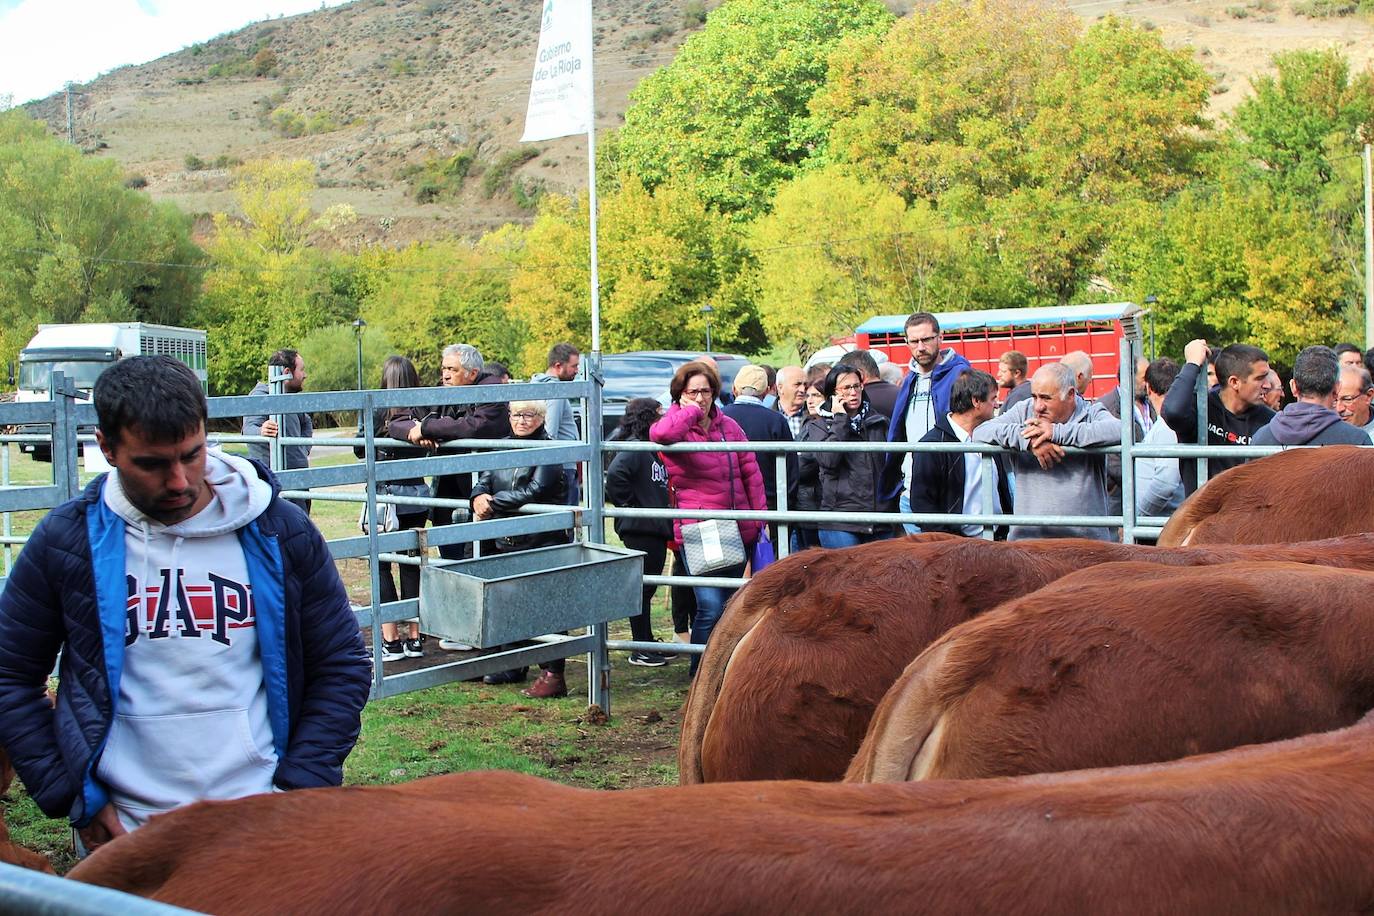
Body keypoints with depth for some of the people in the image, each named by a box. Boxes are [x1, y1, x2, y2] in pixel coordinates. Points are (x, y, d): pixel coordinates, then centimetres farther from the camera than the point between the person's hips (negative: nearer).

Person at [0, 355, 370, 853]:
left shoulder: (280, 532, -4)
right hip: (125, 831, 0)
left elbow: (342, 666, 3)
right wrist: (70, 794, -3)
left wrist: (300, 788, -5)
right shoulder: (66, 541, -4)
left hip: (262, 823, 0)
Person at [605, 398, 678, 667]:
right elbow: (615, 475, -32)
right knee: (642, 589, -2)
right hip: (640, 530, -9)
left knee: (648, 587, 16)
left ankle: (648, 643, 25)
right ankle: (641, 650, 5)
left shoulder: (653, 450, 15)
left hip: (656, 528, 9)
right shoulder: (633, 448, -15)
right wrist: (628, 506, -21)